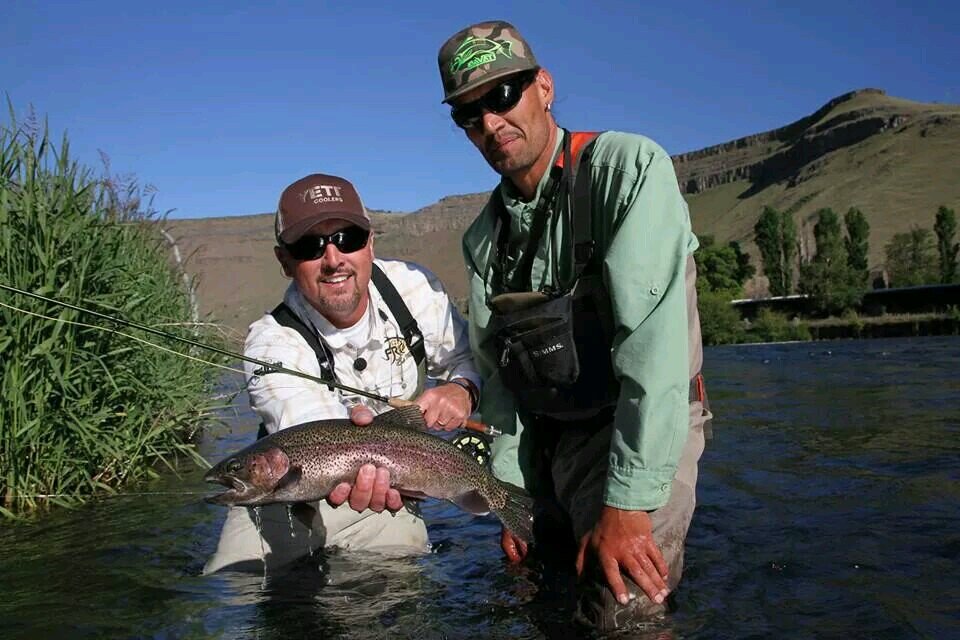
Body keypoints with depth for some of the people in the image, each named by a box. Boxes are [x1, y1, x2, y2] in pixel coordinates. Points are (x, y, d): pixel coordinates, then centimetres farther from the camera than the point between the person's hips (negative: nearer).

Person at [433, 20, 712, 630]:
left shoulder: (629, 167, -16)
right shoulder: (485, 236, 5)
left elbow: (654, 340, -24)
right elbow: (498, 373, 10)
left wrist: (628, 501, -27)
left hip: (640, 433, -6)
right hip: (545, 438, 6)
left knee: (622, 612, -18)